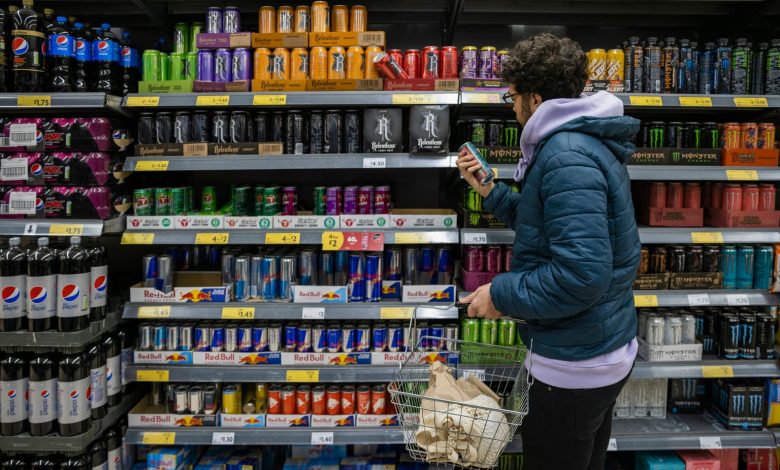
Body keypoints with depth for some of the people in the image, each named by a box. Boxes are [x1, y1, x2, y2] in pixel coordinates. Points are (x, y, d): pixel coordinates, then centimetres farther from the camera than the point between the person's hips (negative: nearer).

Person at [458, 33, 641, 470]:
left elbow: (582, 274, -32)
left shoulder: (567, 157, -25)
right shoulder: (588, 141, 9)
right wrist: (488, 189, 10)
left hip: (576, 364, -10)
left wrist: (502, 294, -20)